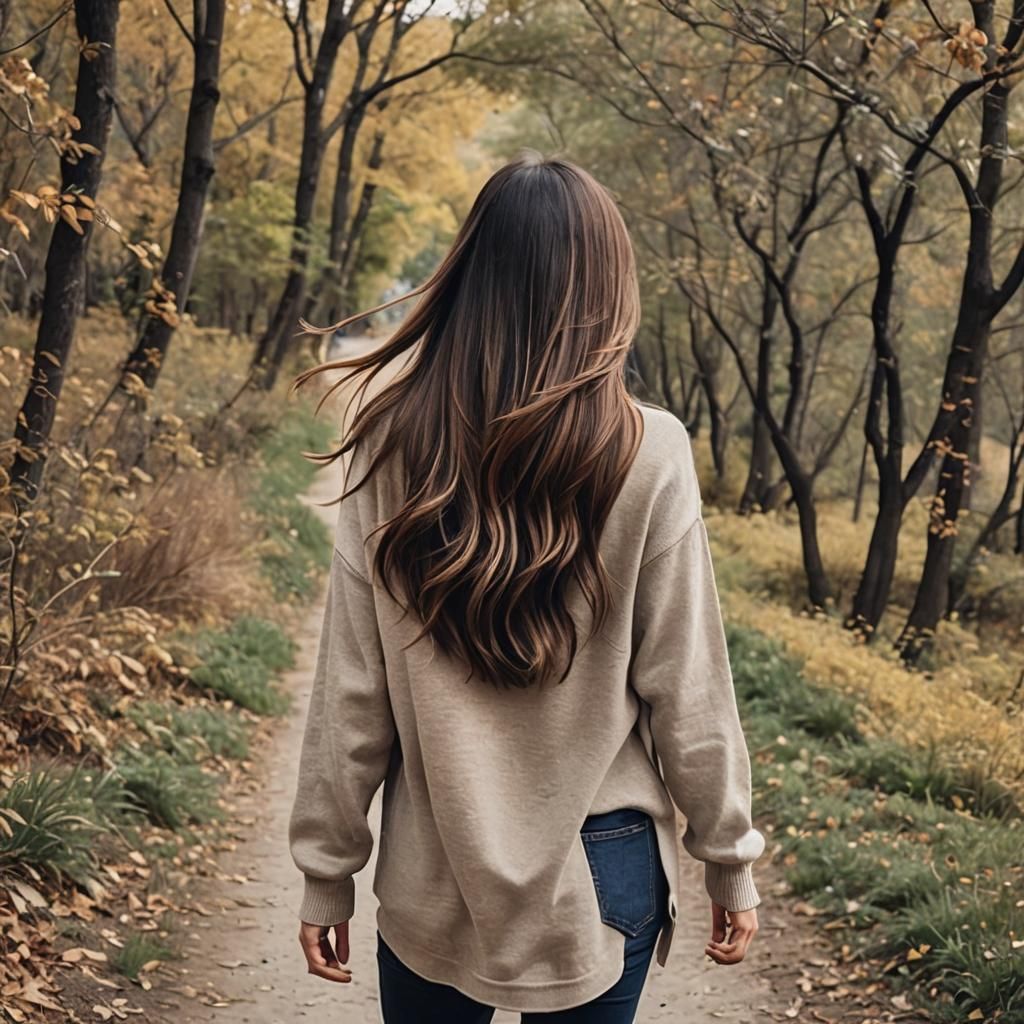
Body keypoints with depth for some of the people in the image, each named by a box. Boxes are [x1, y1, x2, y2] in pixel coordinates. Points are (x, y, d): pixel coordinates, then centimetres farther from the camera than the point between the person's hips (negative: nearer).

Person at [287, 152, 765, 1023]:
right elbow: (686, 689, -8)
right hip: (597, 876, -1)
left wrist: (327, 869, 5)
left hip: (431, 878, 1)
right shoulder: (649, 454, -13)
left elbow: (351, 687, -6)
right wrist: (731, 860, 5)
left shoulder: (395, 443, -8)